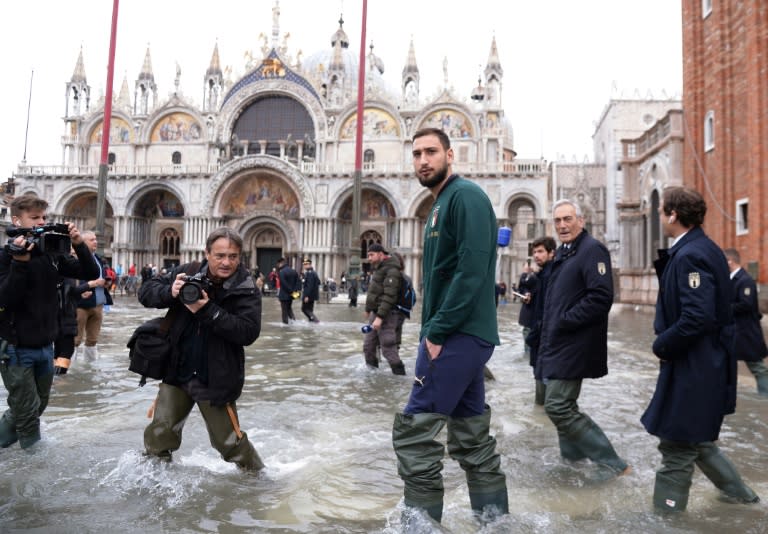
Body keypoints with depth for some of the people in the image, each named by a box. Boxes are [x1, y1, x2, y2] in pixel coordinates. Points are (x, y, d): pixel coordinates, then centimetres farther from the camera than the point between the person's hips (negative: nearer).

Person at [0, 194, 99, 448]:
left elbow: (91, 273, 0)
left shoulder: (51, 253, 1)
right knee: (28, 412, 4)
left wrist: (79, 245, -14)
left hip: (45, 347, 6)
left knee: (38, 406, 20)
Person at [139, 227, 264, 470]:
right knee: (159, 434, 13)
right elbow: (145, 292, 0)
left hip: (216, 379, -3)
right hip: (177, 373, 3)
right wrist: (170, 293, -22)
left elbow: (248, 332, -22)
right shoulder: (187, 273, -4)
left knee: (229, 441, 8)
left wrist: (208, 311, -30)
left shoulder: (246, 290, -13)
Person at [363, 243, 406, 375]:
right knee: (368, 345, 14)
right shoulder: (377, 268, 14)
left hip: (386, 315, -9)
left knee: (388, 349, -8)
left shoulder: (392, 270, -17)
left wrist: (380, 317, -28)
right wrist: (368, 309, 27)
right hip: (376, 313, 10)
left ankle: (399, 374, 1)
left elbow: (389, 296, -24)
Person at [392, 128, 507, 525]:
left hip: (459, 334, -10)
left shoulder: (465, 196, -11)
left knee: (413, 429, -5)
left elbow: (472, 271, -21)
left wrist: (437, 332, -19)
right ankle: (494, 515, 26)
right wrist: (432, 330, 12)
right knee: (471, 433, 15)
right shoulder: (440, 204, 19)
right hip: (460, 334, 10)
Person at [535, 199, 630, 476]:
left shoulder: (592, 250, -13)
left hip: (573, 346, -10)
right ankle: (573, 455, 33)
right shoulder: (562, 253, 16)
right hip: (556, 343, 10)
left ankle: (612, 463, 0)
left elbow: (602, 297, -24)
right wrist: (547, 332, 12)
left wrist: (565, 320, -19)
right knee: (562, 405, 17)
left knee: (558, 407, -10)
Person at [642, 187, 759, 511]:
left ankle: (665, 512, 16)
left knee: (677, 447, 3)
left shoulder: (690, 255, -21)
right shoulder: (702, 248, 10)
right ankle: (738, 492, 39)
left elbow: (697, 318, -29)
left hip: (694, 368, -10)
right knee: (695, 440, 25)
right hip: (705, 364, 10)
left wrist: (662, 346, -16)